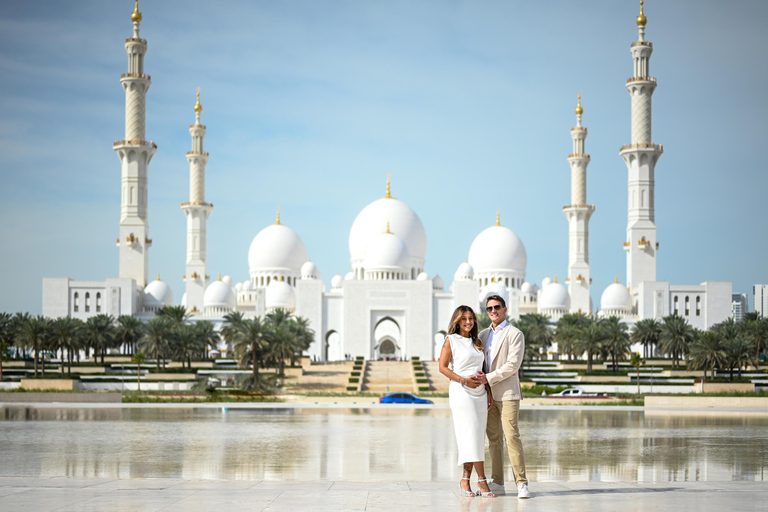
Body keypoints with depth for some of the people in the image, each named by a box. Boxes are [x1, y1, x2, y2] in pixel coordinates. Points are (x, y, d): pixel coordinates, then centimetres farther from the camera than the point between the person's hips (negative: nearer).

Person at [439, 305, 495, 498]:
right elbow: (442, 367, -5)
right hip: (461, 393, -6)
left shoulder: (476, 342, 16)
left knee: (477, 438, 3)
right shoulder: (451, 340, -1)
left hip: (479, 393, 6)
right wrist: (464, 380, -15)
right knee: (471, 435, -9)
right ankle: (482, 481, -8)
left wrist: (489, 392, 10)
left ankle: (466, 479, 9)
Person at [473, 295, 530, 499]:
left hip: (507, 394, -6)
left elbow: (513, 365, -13)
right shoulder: (483, 335, 16)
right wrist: (479, 379, 4)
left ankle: (521, 484, -11)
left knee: (512, 436, -12)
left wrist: (489, 378, -16)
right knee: (493, 439, 6)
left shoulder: (515, 334, -4)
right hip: (487, 394, 6)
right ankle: (497, 483, 10)